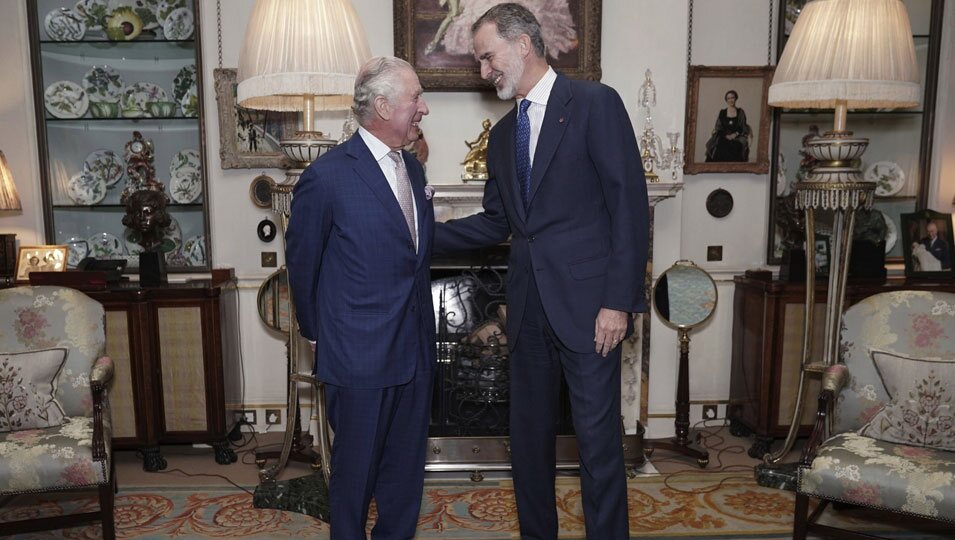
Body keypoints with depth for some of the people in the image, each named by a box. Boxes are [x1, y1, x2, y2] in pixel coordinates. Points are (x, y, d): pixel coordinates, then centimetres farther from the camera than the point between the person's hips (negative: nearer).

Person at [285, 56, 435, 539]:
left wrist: (421, 324, 16)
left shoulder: (412, 168, 8)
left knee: (407, 464, 18)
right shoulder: (328, 177, -15)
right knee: (356, 467, 11)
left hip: (415, 348, 6)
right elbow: (301, 263, -4)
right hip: (360, 353, -6)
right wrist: (316, 331, 6)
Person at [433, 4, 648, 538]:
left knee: (598, 439, 1)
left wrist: (619, 301, -15)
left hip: (587, 304, -6)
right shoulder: (503, 134, 15)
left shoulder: (595, 103, -5)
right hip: (529, 308, 7)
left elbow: (630, 206, -10)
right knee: (529, 435, 15)